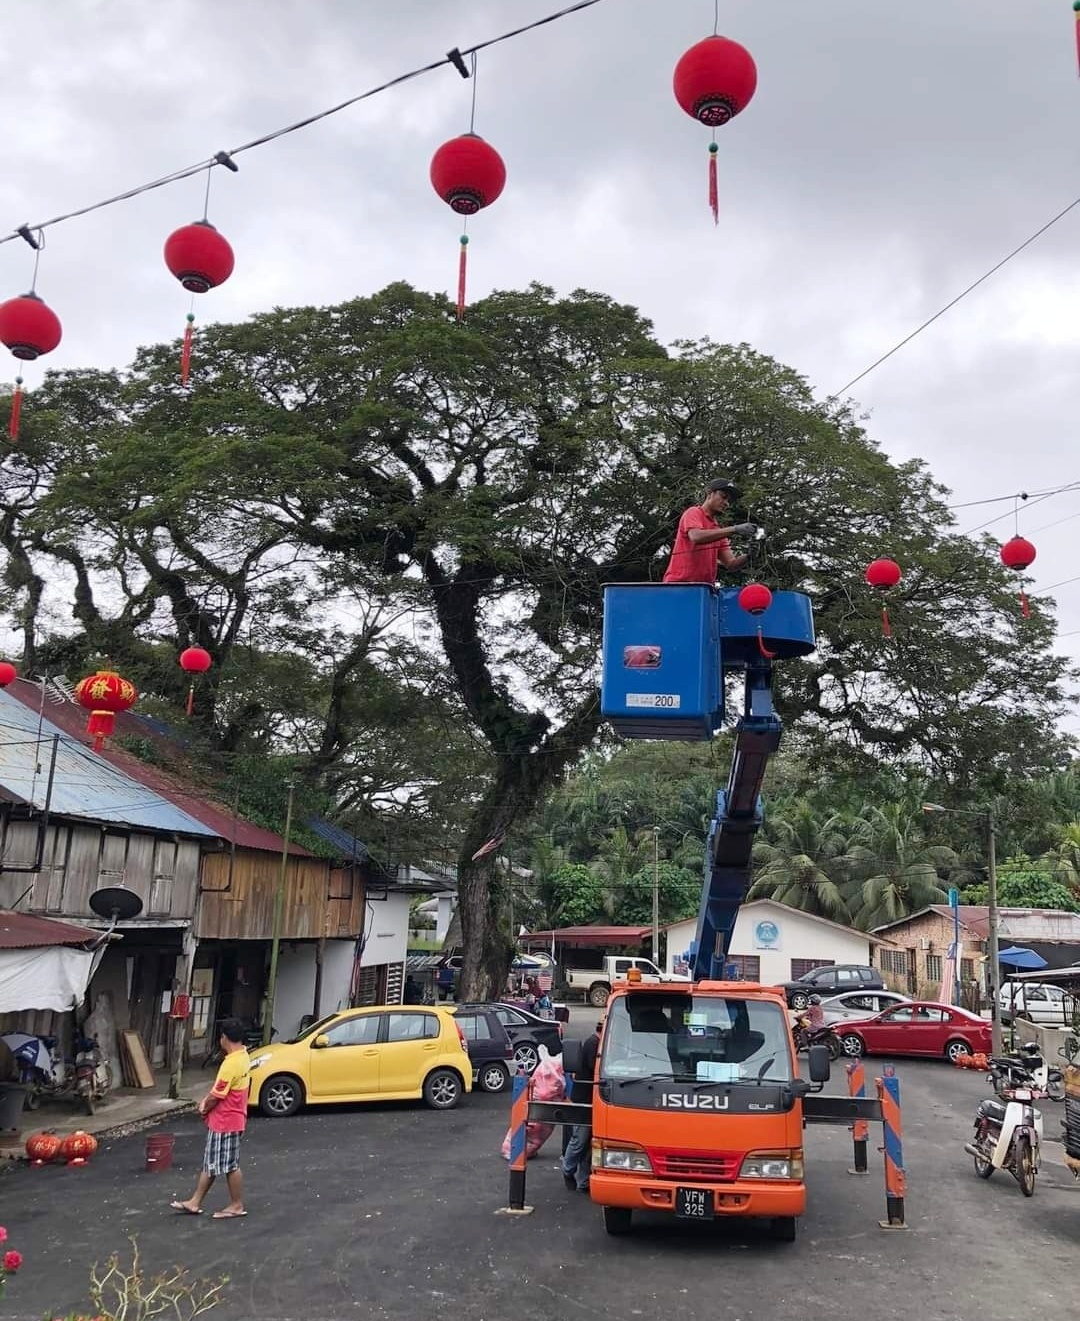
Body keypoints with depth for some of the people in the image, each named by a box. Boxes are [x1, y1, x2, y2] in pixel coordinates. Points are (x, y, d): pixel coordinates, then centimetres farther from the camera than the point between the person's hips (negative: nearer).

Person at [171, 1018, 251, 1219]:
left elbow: (217, 1096, -20)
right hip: (224, 1120, 10)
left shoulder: (231, 1063, -27)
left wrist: (204, 1109, -1)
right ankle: (195, 1202, 25)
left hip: (226, 1122, -10)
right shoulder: (242, 1056, 5)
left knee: (230, 1165, 4)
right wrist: (205, 1100, 1)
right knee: (210, 1163, 16)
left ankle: (237, 1206, 16)